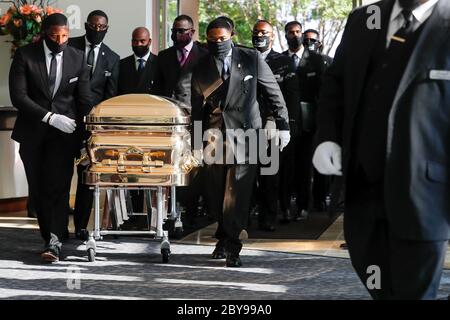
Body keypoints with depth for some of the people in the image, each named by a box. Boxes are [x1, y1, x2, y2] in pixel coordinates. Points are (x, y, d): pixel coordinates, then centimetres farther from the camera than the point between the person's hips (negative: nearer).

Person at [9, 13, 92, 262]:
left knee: (58, 185, -12)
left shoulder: (78, 59, 2)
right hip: (32, 132, 1)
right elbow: (18, 96, -11)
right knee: (38, 189, 5)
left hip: (64, 131, -1)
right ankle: (50, 237, 17)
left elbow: (84, 99, 6)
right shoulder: (24, 56, -5)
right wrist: (49, 117, -18)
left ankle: (54, 242, -19)